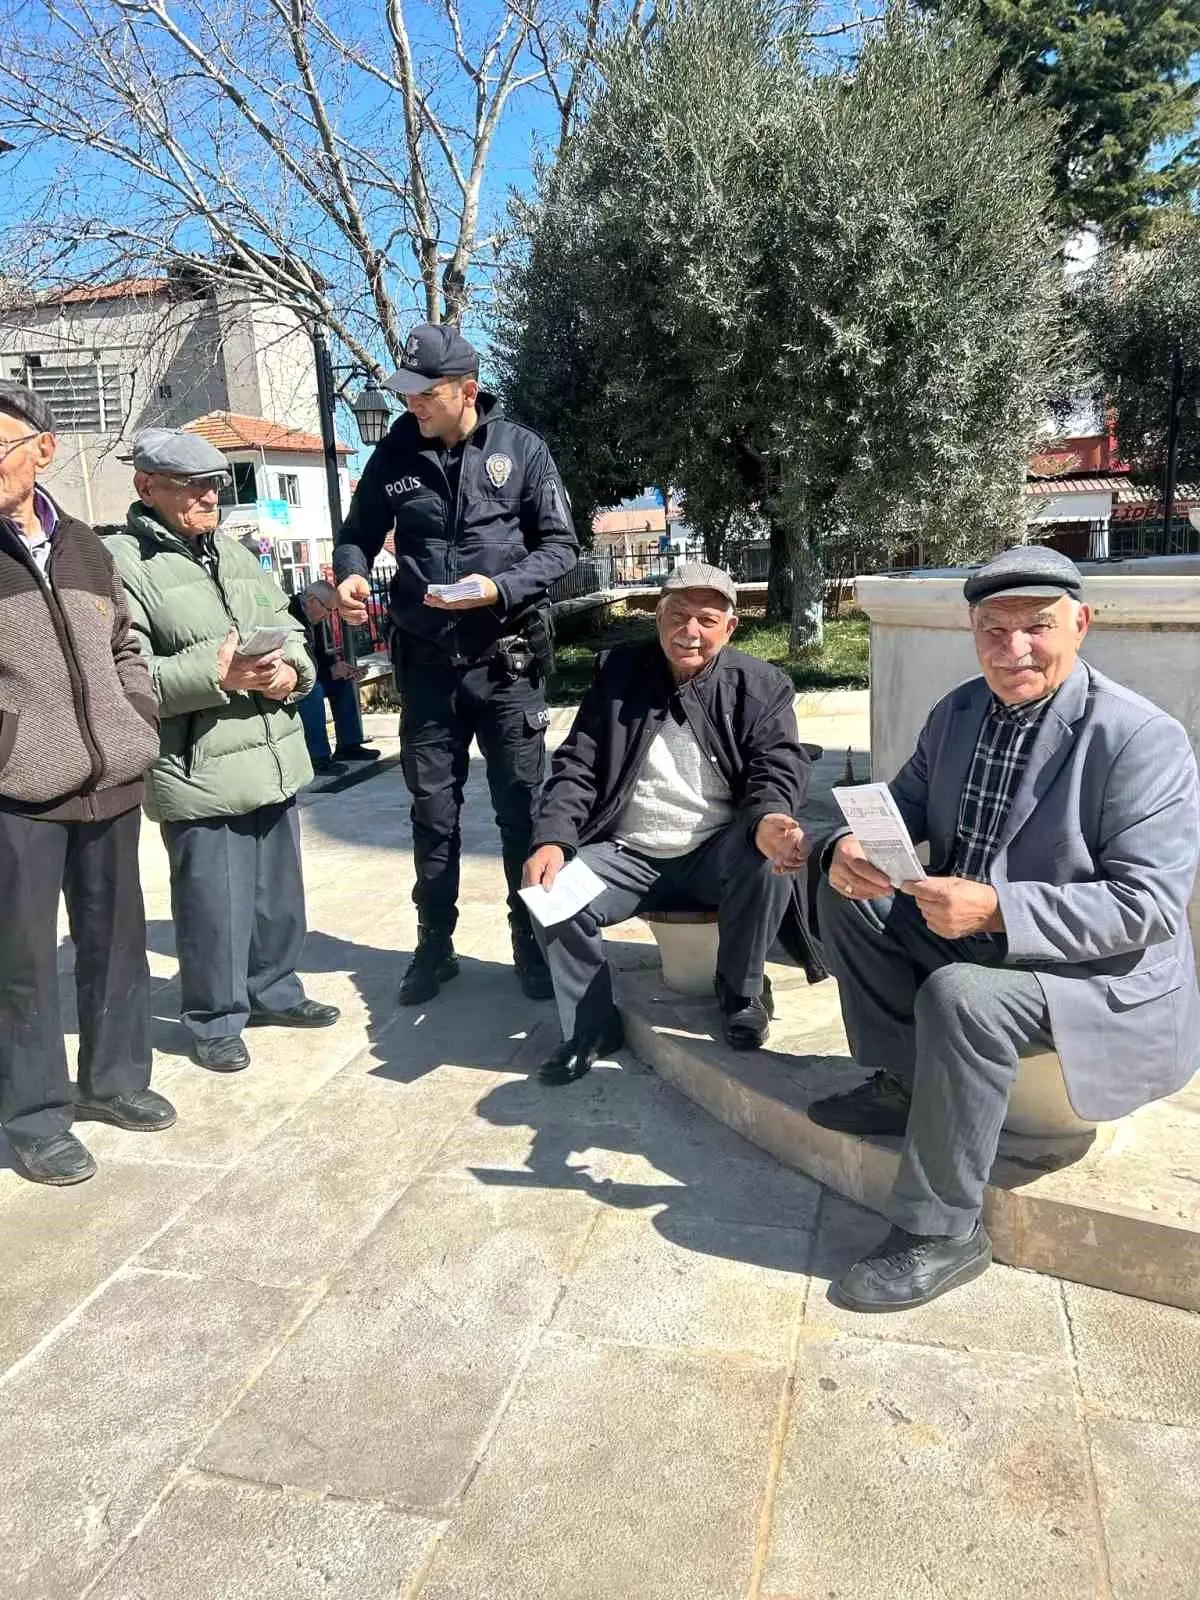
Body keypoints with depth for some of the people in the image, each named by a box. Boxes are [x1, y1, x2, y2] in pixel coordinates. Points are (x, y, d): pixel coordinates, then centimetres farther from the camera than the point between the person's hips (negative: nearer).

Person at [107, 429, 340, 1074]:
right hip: (198, 773, -7)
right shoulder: (120, 563, -8)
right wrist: (215, 674, -23)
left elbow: (287, 627, 16)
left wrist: (291, 671, -6)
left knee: (278, 891, 17)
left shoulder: (235, 554, 16)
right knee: (213, 903, 2)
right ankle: (214, 1020, 21)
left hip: (273, 759, 7)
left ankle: (273, 990, 36)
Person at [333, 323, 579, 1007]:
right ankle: (435, 948, 25)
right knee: (433, 809, 11)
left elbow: (561, 545, -3)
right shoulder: (396, 454, 3)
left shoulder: (521, 449, -3)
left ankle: (533, 945, 20)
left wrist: (501, 587, -19)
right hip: (426, 660, 3)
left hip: (506, 659, -2)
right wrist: (351, 572, -9)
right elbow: (359, 533, 13)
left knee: (523, 806, 5)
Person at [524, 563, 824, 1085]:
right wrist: (552, 840, -18)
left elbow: (779, 766, -10)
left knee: (770, 858, -33)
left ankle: (742, 992, -4)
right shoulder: (620, 673, 5)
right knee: (552, 891, -24)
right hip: (628, 856, 1)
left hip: (717, 853, -1)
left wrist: (768, 820, -36)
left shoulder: (760, 685, 1)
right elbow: (577, 766, 1)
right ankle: (591, 1026, -1)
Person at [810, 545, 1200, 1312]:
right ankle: (905, 1083, 6)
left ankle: (942, 1234, -15)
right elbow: (905, 806, 9)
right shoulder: (958, 711, 2)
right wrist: (854, 847, -16)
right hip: (965, 936, 7)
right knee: (847, 893, -6)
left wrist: (998, 908, -37)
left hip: (1101, 975, -7)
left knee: (958, 997, -34)